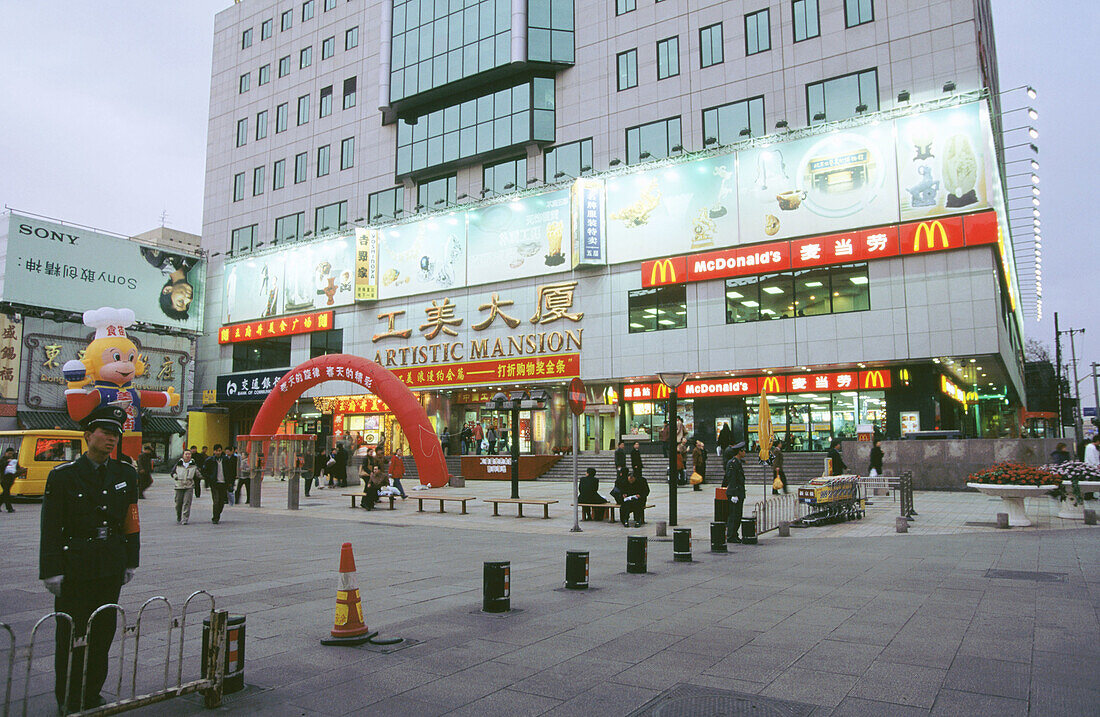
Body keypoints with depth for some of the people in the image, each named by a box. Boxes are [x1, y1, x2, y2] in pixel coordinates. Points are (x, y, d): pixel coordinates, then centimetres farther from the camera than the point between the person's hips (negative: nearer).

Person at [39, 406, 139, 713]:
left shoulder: (125, 474, 6)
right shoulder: (63, 476, -6)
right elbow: (51, 529, -6)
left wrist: (130, 562, 9)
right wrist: (51, 571, -9)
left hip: (111, 567, 4)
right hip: (74, 567, -4)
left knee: (103, 631, 11)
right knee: (71, 634, 4)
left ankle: (92, 694, 26)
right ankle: (68, 700, 19)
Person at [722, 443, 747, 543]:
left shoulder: (737, 462, 15)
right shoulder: (732, 463, -15)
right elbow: (731, 479, -19)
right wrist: (734, 495, -21)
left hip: (740, 493, 10)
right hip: (734, 492, -10)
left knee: (738, 515, 12)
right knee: (734, 515, -6)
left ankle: (734, 535, 19)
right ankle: (730, 537, -1)